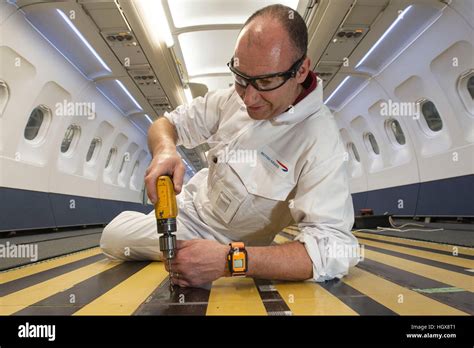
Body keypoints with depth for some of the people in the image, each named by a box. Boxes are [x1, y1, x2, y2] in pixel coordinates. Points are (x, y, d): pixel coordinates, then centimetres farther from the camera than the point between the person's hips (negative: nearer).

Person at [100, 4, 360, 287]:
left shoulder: (320, 141, -32)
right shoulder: (234, 97, -14)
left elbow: (334, 248, -39)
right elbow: (168, 123, -4)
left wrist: (228, 260, -50)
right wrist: (165, 149, -30)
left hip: (231, 242, -5)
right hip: (191, 207, 5)